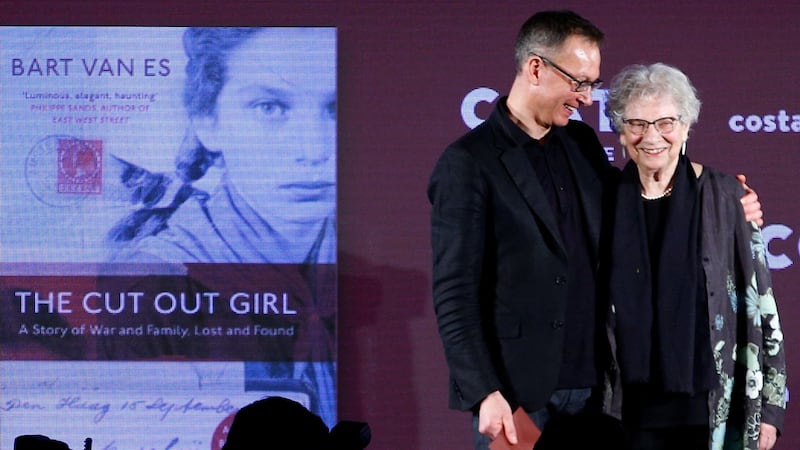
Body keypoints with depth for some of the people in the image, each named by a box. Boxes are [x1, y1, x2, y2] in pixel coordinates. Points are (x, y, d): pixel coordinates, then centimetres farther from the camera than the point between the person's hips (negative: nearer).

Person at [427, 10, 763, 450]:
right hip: (515, 392, -6)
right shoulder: (468, 163, -9)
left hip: (589, 382, 6)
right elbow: (455, 294, -12)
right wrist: (484, 394, -20)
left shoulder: (582, 143, 12)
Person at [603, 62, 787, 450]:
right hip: (634, 413, 2)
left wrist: (769, 405, -4)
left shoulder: (722, 196, -4)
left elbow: (759, 302, -2)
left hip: (717, 408, -2)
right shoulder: (609, 200, 3)